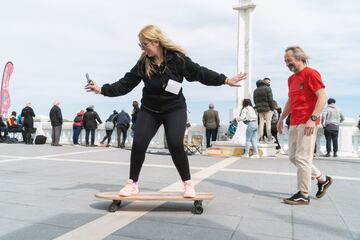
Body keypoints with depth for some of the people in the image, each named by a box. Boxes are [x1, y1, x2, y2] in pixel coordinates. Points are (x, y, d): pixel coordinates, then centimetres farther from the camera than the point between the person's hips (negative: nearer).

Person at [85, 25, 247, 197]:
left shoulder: (177, 58, -12)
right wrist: (102, 89, -7)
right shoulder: (142, 63, -5)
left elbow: (199, 73, -7)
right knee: (138, 144, -7)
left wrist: (225, 80, -9)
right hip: (149, 110, 3)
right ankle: (132, 183, 13)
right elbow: (126, 84, -1)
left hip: (175, 109, -3)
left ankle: (188, 183, 4)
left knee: (175, 145, -16)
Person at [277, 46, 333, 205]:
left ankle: (303, 195, 5)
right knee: (293, 157, 12)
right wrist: (281, 118, 22)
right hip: (294, 123, 9)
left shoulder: (311, 74, -7)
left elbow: (322, 97, -15)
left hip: (307, 123, -9)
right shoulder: (291, 79, 17)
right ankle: (322, 179, 28)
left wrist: (312, 118, -23)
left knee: (302, 158, -6)